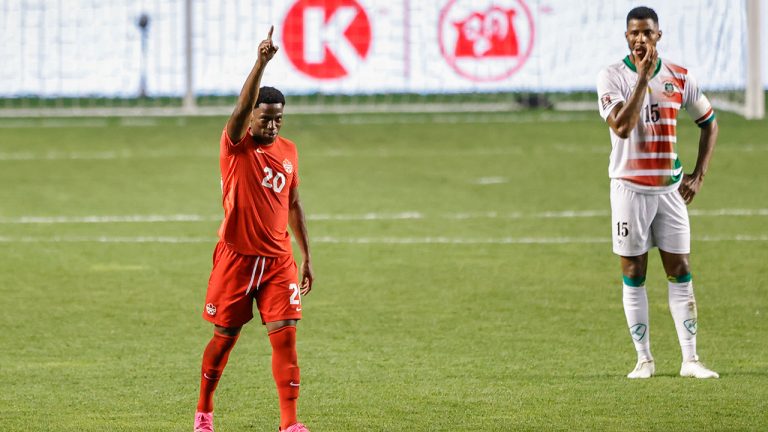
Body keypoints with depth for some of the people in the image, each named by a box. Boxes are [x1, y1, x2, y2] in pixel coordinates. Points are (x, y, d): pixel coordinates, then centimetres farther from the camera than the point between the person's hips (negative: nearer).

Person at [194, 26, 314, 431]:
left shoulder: (288, 151, 8)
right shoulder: (236, 145, -6)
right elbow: (243, 105, -25)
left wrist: (306, 258, 16)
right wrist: (261, 63, -39)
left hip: (278, 260, 3)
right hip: (236, 256, -3)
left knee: (286, 336, -7)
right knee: (224, 336, 6)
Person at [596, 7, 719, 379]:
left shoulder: (679, 78, 3)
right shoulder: (612, 77, -7)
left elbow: (709, 123, 16)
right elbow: (621, 127, -22)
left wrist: (698, 175, 7)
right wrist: (643, 77, -22)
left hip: (670, 189, 3)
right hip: (630, 189, -2)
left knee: (680, 274, 1)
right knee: (633, 276, 1)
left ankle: (690, 360, 2)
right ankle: (644, 359, 8)